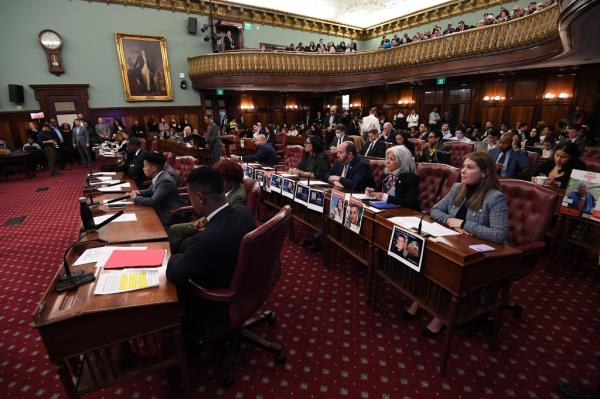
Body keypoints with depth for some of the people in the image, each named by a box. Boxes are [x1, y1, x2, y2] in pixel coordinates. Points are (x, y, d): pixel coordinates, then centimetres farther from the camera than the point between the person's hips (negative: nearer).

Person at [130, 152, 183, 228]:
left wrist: (135, 198, -12)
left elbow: (153, 201, -26)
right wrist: (139, 192, 0)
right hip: (160, 211, 8)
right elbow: (150, 191, 20)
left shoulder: (165, 181, -25)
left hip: (169, 218, -8)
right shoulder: (157, 177, 3)